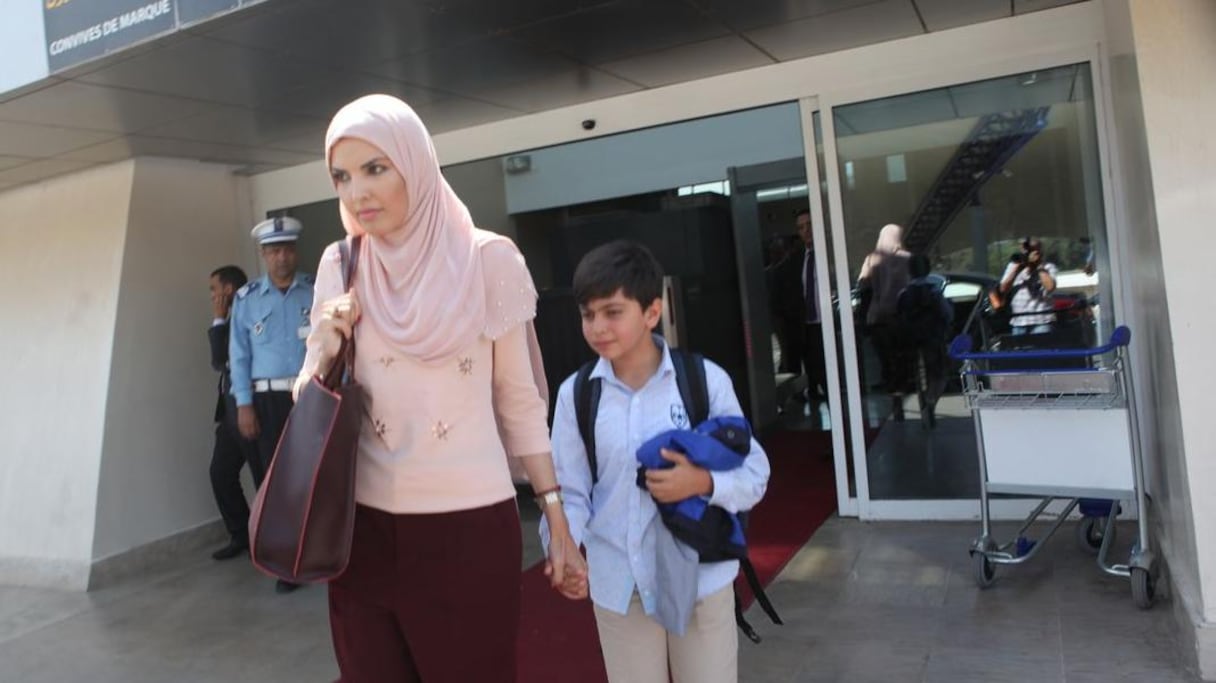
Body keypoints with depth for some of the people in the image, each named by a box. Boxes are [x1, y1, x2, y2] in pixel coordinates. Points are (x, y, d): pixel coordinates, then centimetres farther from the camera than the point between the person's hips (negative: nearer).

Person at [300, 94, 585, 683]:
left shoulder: (488, 259, -6)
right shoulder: (338, 266, 3)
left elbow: (521, 401, 0)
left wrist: (557, 517, 0)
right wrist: (322, 350, -10)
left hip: (471, 525, -3)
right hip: (364, 528, 3)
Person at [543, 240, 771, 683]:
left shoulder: (705, 379, -9)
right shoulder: (574, 394, -6)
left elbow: (755, 473, -3)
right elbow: (570, 491, -2)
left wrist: (704, 482, -22)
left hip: (700, 577, -1)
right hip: (618, 585, 1)